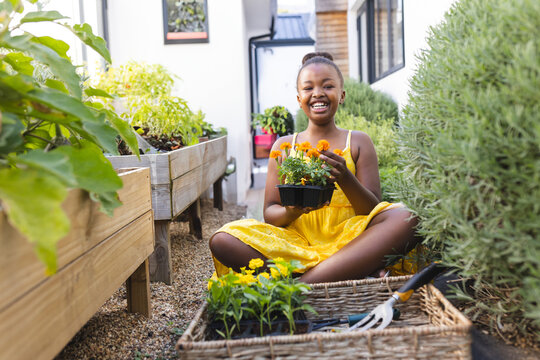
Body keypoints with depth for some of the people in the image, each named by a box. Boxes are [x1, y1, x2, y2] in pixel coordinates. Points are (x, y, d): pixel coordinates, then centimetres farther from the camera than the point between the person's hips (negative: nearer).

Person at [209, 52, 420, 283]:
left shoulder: (359, 142, 9)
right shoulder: (284, 146, 12)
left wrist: (345, 178, -19)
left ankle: (305, 283, -33)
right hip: (296, 241, 1)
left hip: (348, 240, -1)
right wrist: (290, 212, -17)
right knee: (222, 240, -23)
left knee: (405, 217, -29)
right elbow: (269, 214, 8)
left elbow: (374, 210, 2)